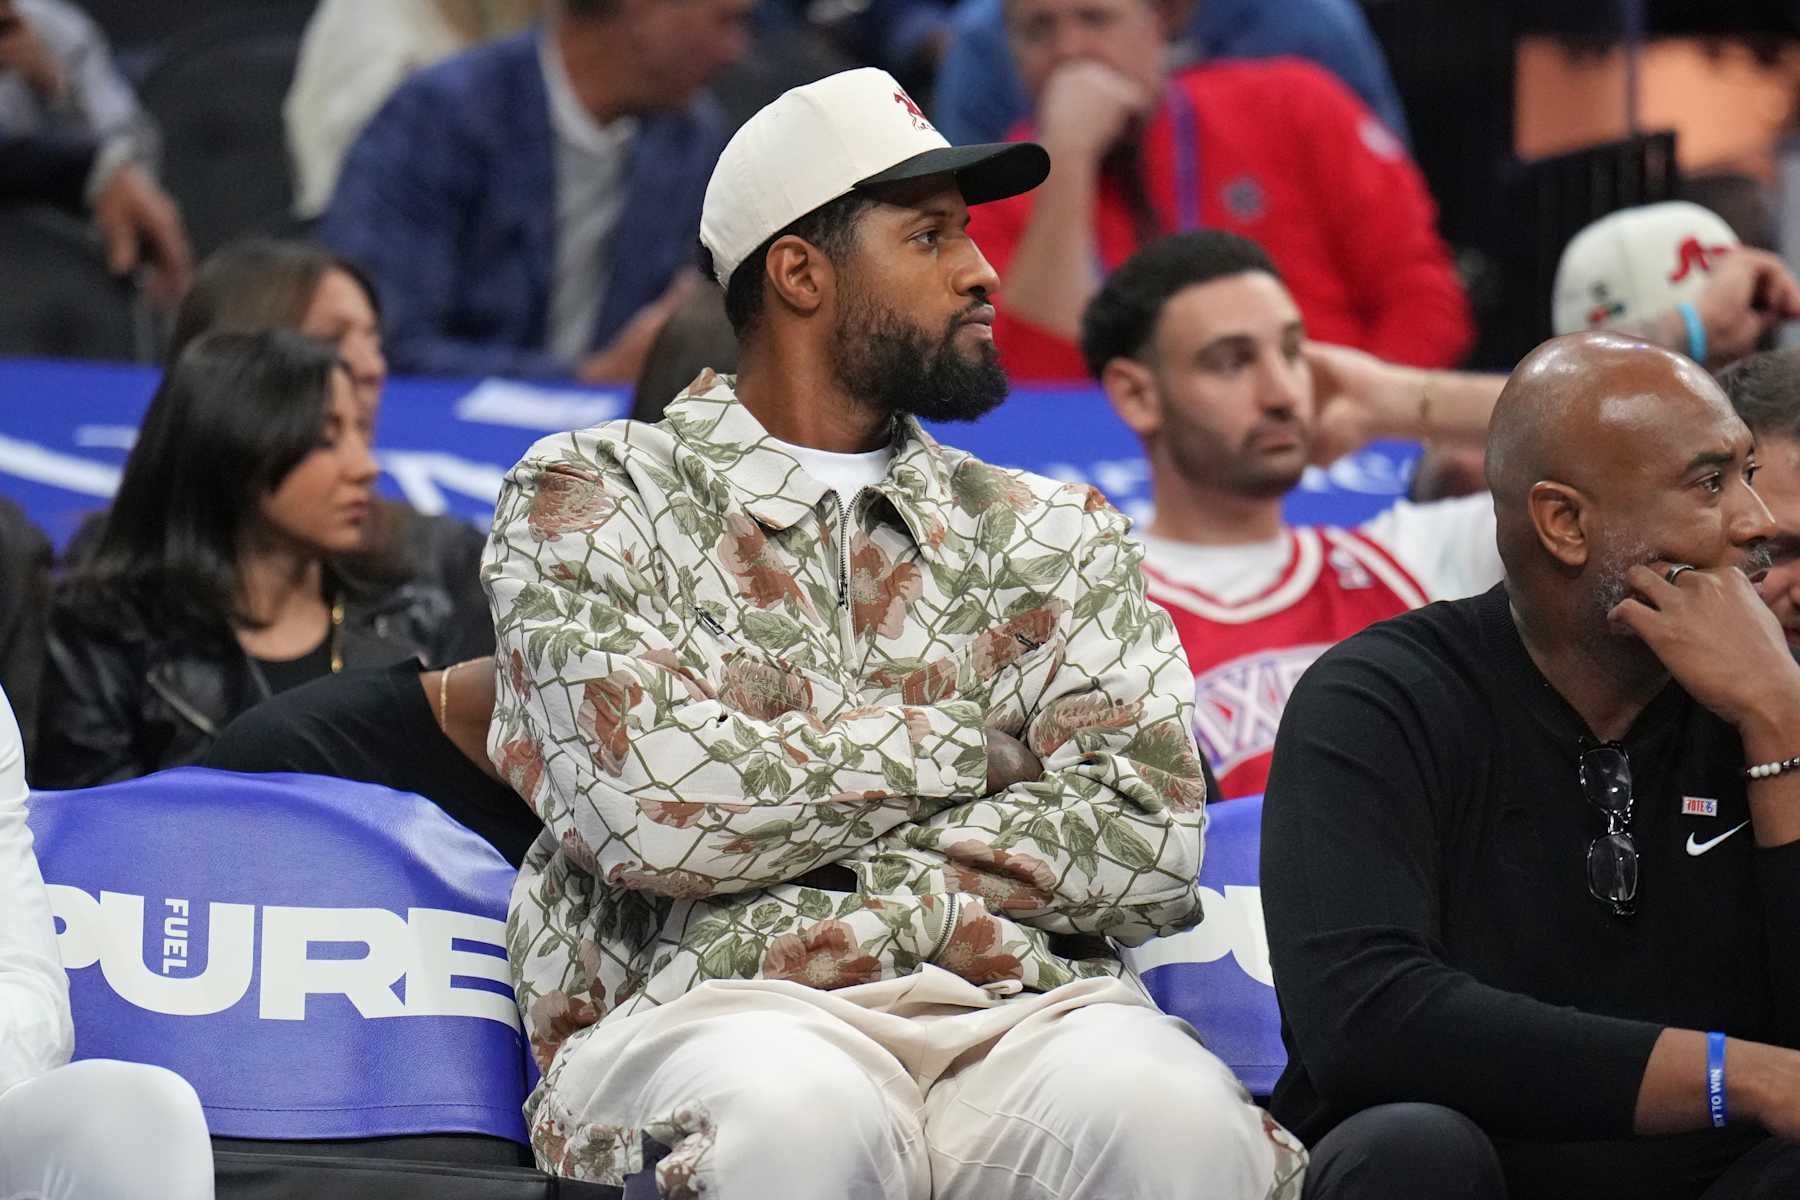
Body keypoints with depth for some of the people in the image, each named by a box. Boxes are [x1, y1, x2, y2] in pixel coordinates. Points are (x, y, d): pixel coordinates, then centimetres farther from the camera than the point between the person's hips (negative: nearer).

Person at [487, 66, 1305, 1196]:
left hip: (1019, 1012, 2)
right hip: (709, 1012, -2)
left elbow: (1147, 837, 5)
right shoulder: (593, 499, 12)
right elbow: (649, 808, -6)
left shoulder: (1047, 532, 21)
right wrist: (948, 742, 5)